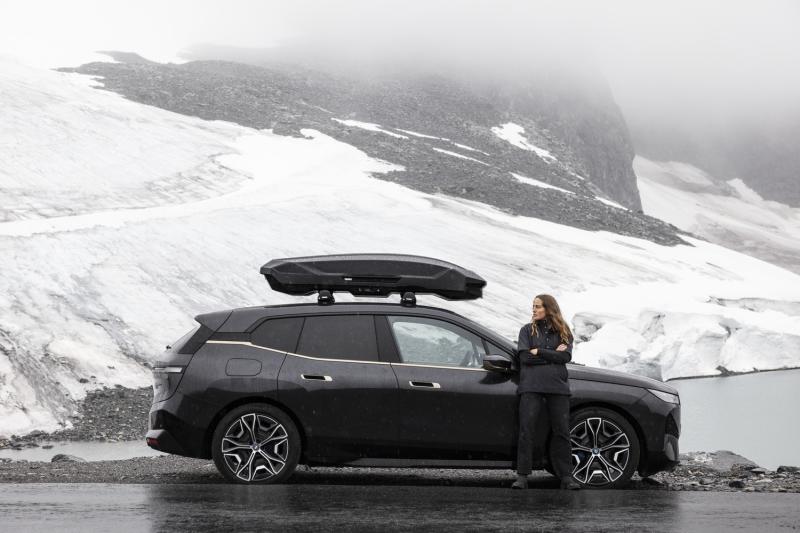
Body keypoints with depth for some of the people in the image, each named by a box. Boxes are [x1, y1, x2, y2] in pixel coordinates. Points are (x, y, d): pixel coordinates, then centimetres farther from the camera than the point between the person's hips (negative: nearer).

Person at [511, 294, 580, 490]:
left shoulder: (563, 332, 13)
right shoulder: (527, 330, 12)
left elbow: (566, 357, -3)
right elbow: (524, 357, -3)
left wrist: (538, 352, -5)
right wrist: (553, 354, -3)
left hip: (557, 386, 1)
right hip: (531, 387, -1)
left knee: (562, 432, 1)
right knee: (526, 430, -7)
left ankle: (566, 477, 6)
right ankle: (522, 476, -6)